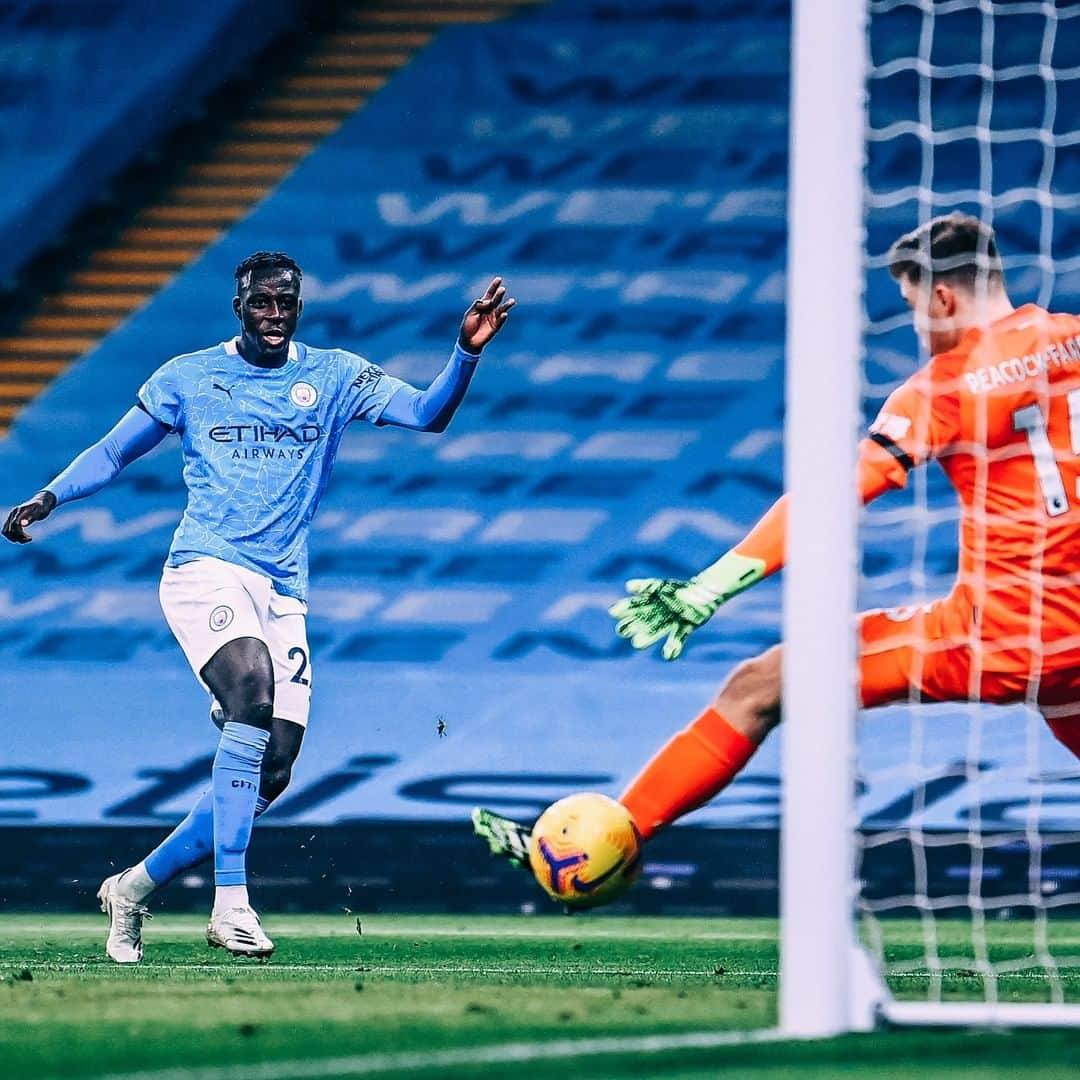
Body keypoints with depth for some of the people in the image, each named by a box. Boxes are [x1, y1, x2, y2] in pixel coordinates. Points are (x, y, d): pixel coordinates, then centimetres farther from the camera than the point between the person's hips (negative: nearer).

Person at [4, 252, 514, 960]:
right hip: (206, 570, -4)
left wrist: (468, 351, -18)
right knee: (253, 693, -32)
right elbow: (112, 454, 15)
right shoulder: (188, 377, 8)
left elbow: (429, 415, -1)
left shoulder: (335, 376, 10)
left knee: (270, 774, -1)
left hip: (284, 592, 4)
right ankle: (231, 901, -35)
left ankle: (136, 886, 18)